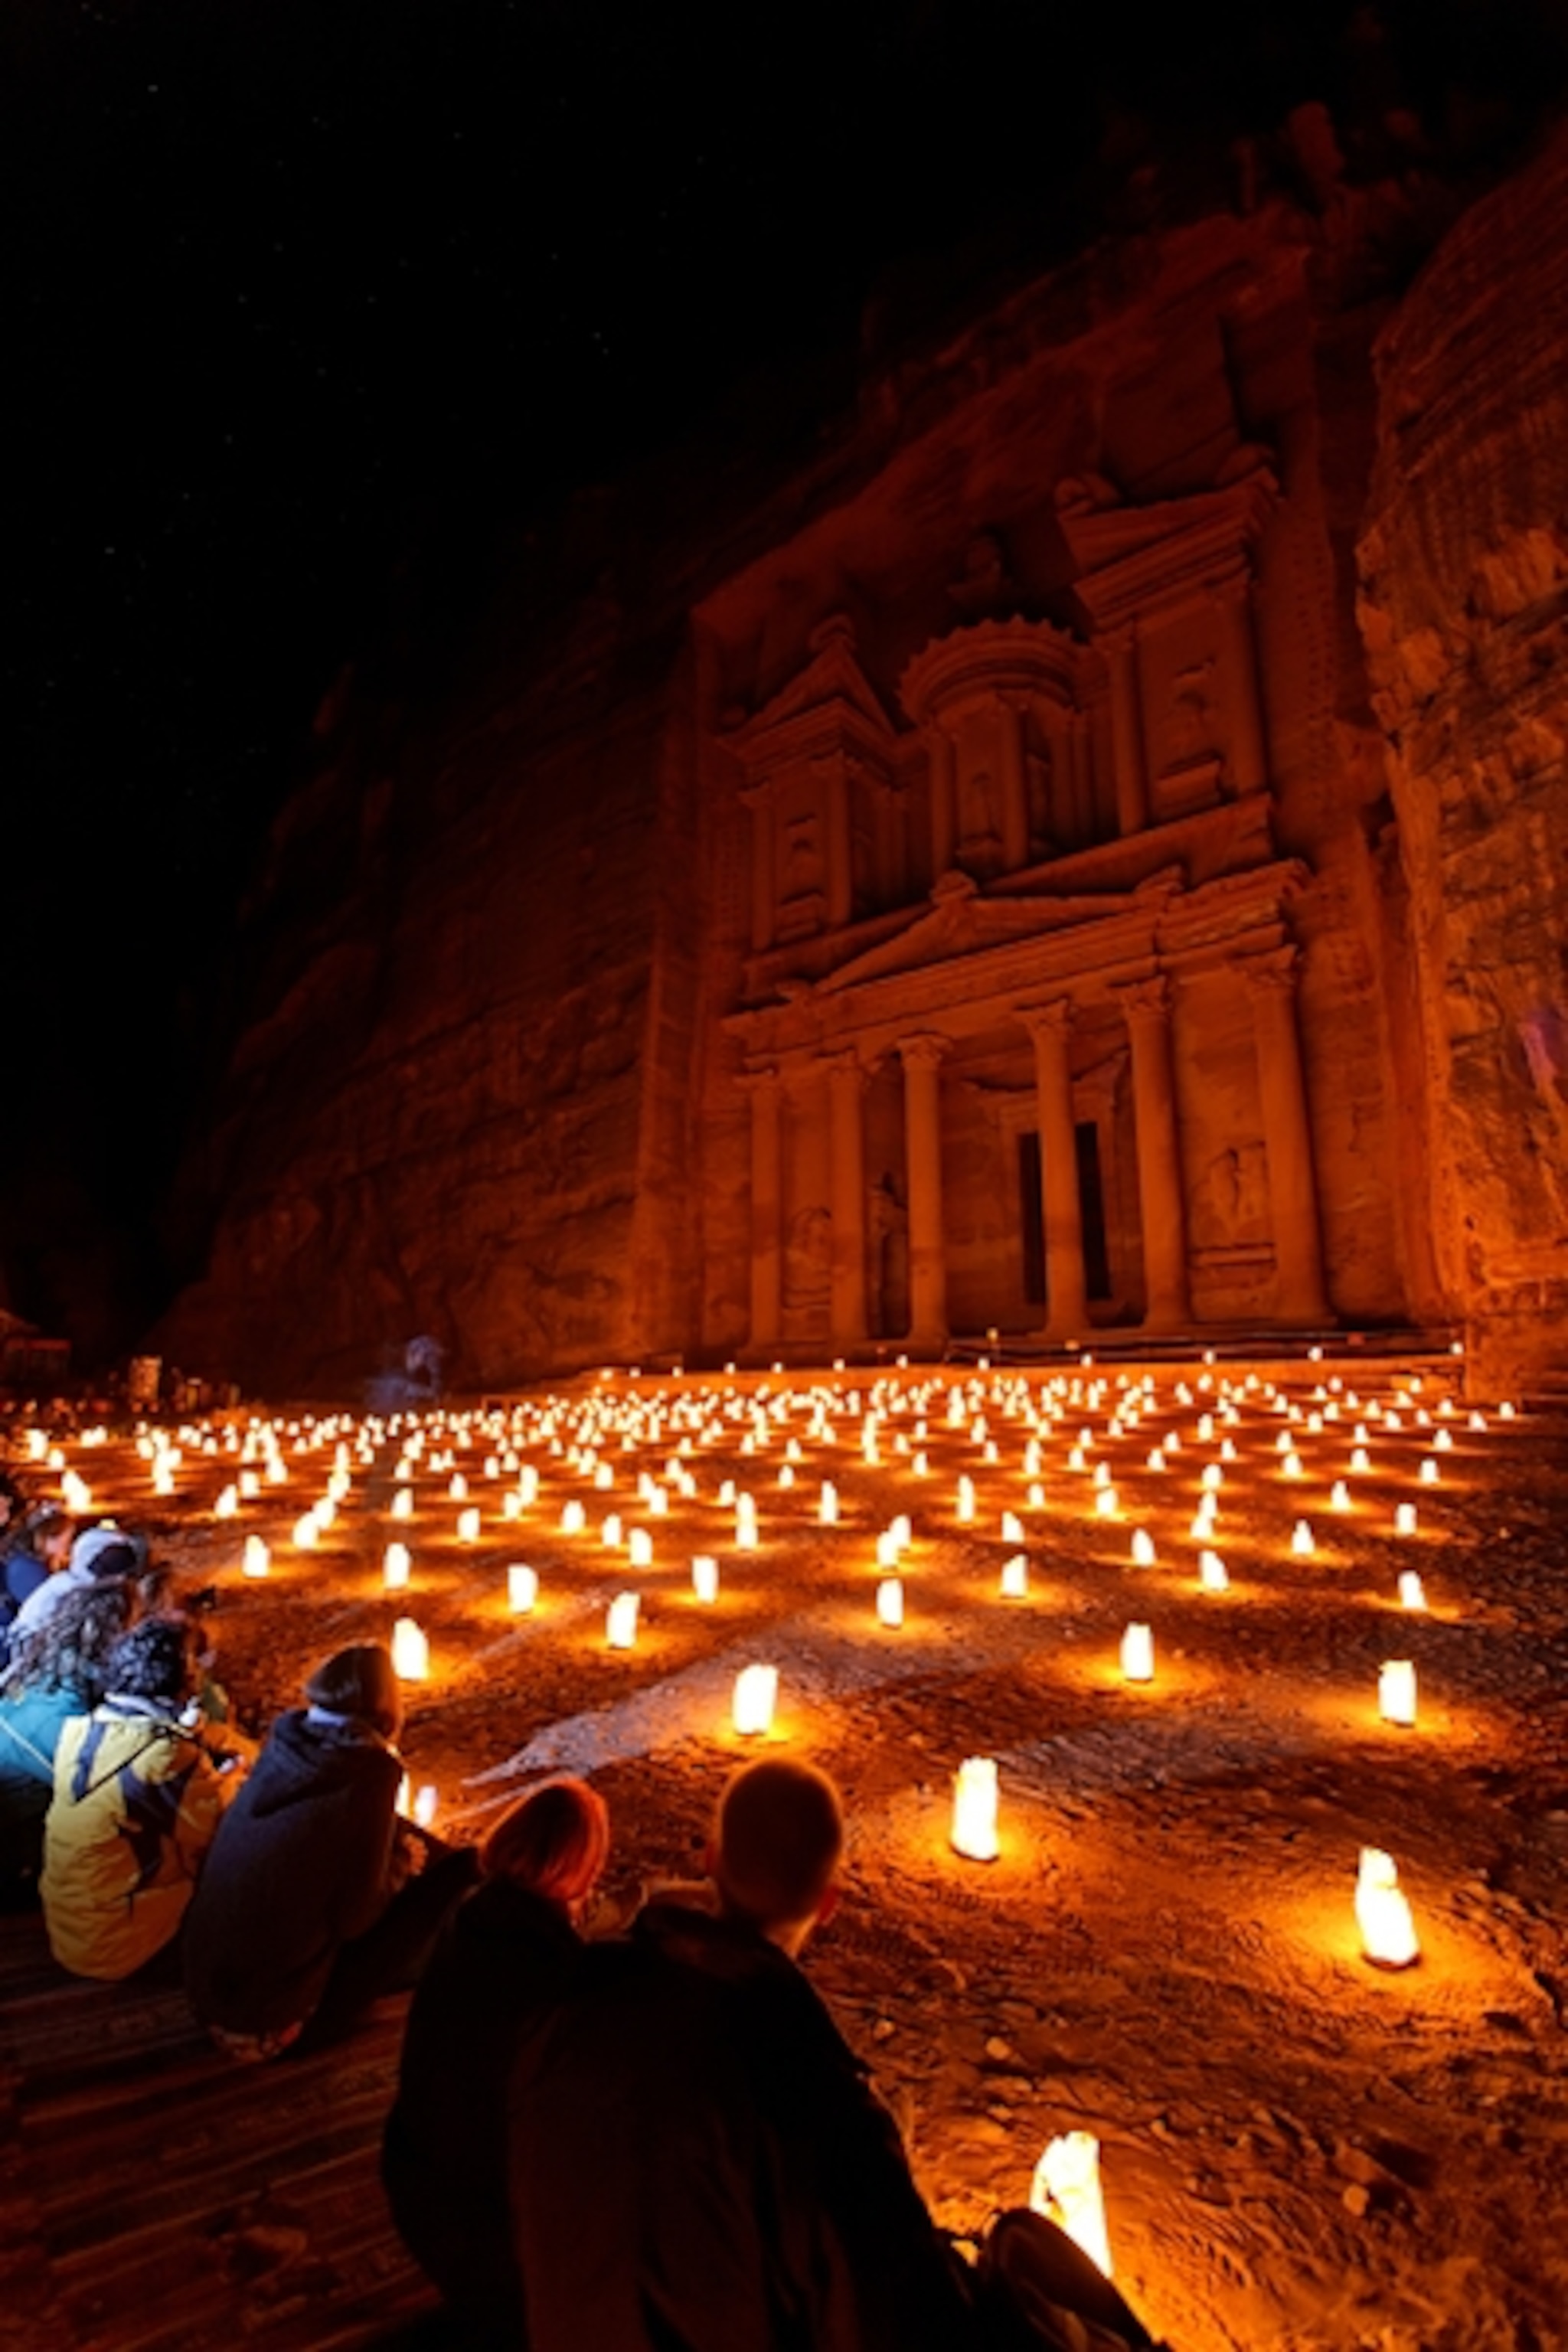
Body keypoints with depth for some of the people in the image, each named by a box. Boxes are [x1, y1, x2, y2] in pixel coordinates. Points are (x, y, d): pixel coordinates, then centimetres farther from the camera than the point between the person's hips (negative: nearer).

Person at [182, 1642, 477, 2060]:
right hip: (265, 2023, -6)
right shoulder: (367, 1773, -22)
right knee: (450, 1870, -3)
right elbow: (355, 1915, -16)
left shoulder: (288, 1740, -5)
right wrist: (405, 1863, 1)